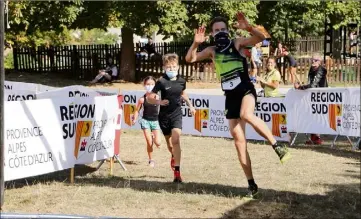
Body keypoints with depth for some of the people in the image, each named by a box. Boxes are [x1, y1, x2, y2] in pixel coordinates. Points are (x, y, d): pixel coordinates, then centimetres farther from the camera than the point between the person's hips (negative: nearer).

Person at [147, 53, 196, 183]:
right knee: (169, 142, 15)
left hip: (176, 114, 0)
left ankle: (177, 172, -21)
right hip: (164, 115, 0)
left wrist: (190, 105, 19)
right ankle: (174, 156, 51)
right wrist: (160, 102, -27)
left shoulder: (181, 81, -1)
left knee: (176, 140, -18)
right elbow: (150, 97, -10)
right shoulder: (161, 82, -11)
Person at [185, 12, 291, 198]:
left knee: (246, 114, -39)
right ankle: (251, 184, 9)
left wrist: (248, 28, -31)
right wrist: (195, 43, -14)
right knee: (239, 141, 2)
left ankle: (277, 146, -26)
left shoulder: (237, 43, -1)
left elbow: (261, 38, -13)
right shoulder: (212, 51, 10)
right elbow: (189, 59, 3)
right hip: (230, 97, 5)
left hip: (246, 90, -5)